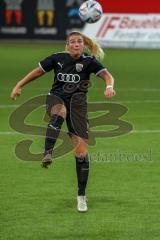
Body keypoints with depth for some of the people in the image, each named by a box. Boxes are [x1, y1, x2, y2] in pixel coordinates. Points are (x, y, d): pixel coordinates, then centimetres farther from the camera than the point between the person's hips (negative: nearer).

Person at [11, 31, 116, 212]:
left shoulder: (89, 61, -3)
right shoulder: (58, 58, 1)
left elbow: (107, 75, -15)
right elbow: (38, 71, 11)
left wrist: (109, 86, -37)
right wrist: (19, 85, 6)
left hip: (77, 102, 0)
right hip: (56, 98, 0)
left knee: (81, 151, -8)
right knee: (59, 112, -41)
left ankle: (81, 195, 4)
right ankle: (47, 153, -56)